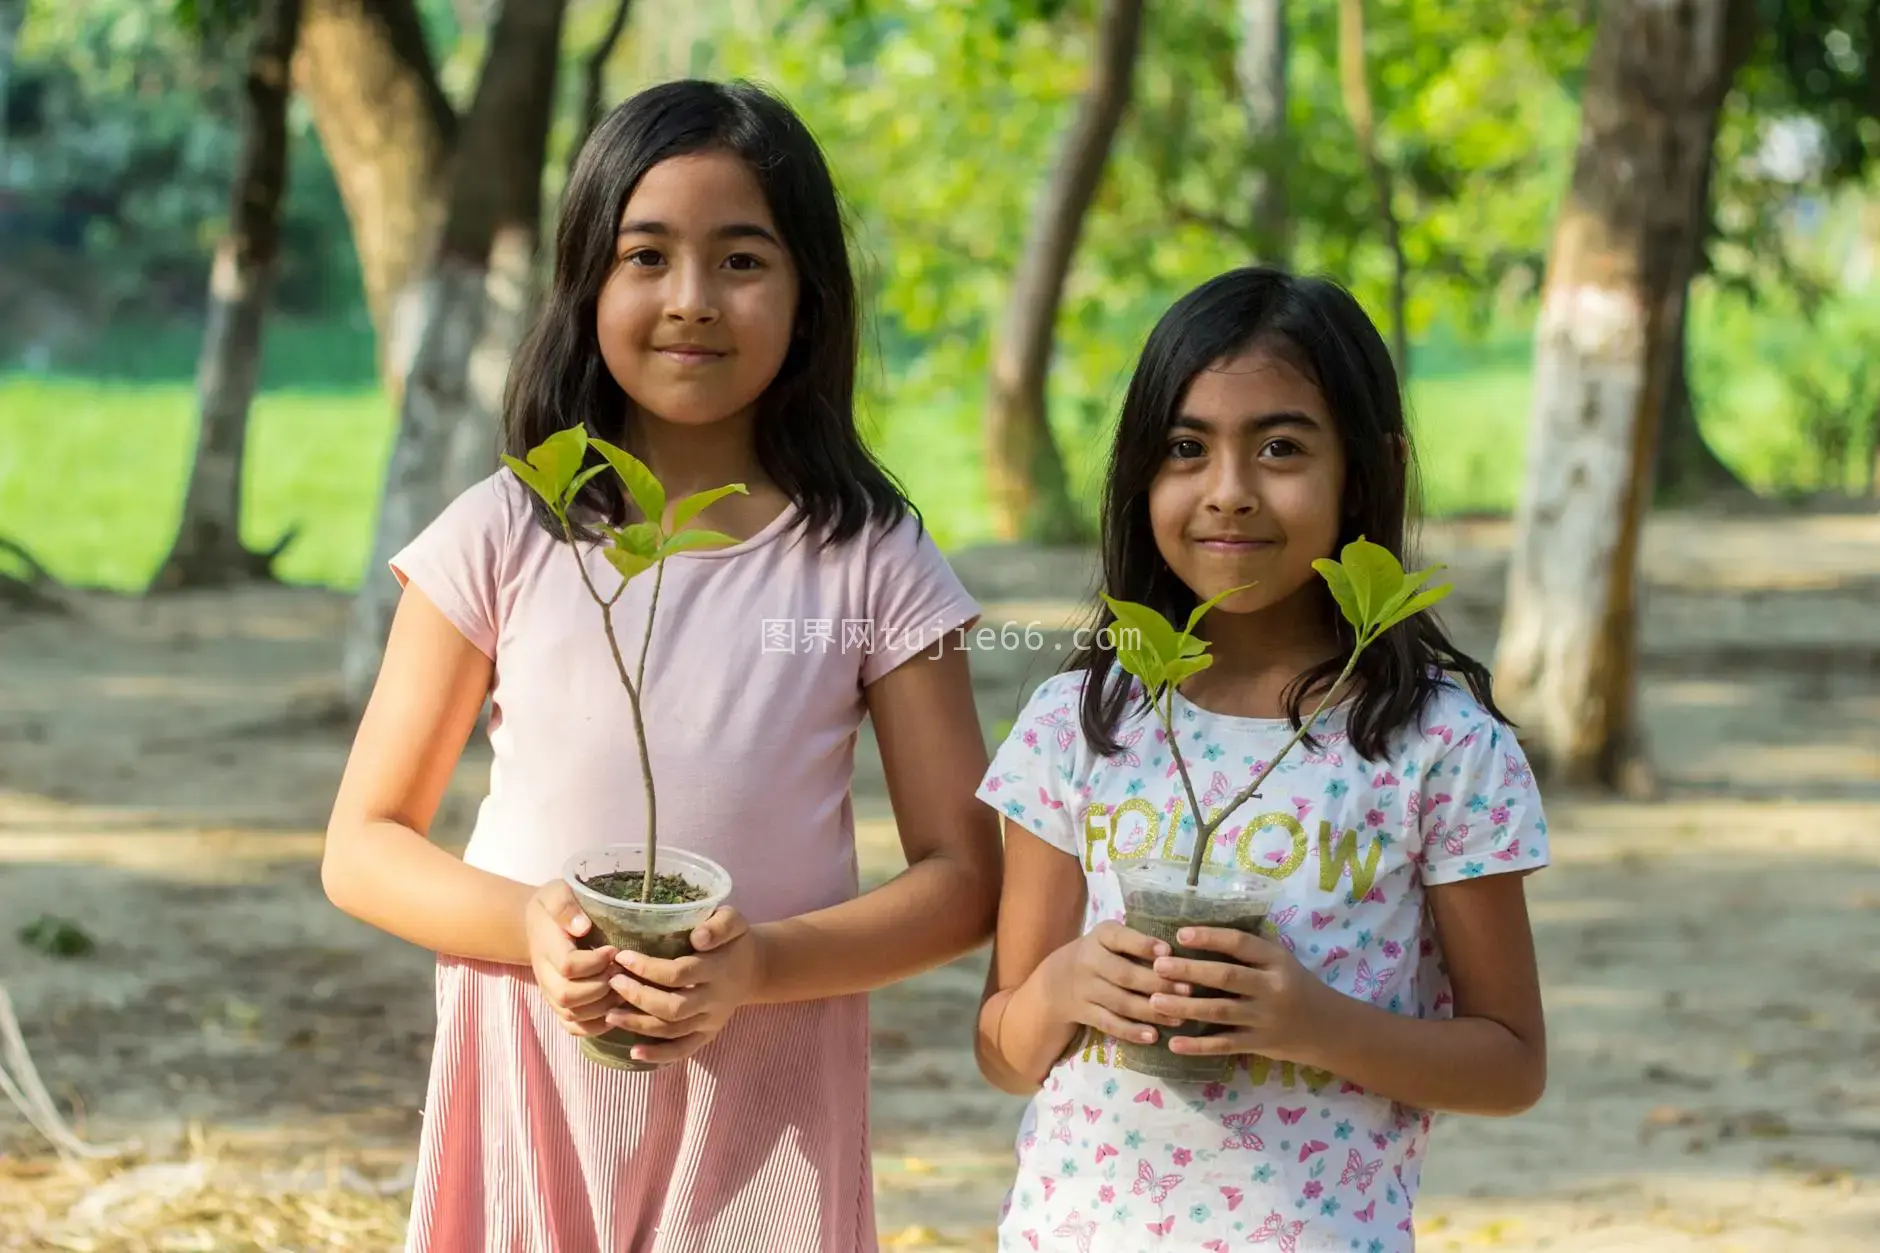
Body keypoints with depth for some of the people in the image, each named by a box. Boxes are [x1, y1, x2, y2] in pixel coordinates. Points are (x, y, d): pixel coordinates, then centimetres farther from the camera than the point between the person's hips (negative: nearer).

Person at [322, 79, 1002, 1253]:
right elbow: (364, 846, 2)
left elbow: (962, 876, -1)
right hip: (530, 1083, 1)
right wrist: (527, 926, -16)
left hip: (764, 1102, 0)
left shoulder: (870, 559, -2)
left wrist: (759, 967, -17)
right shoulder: (502, 537, -1)